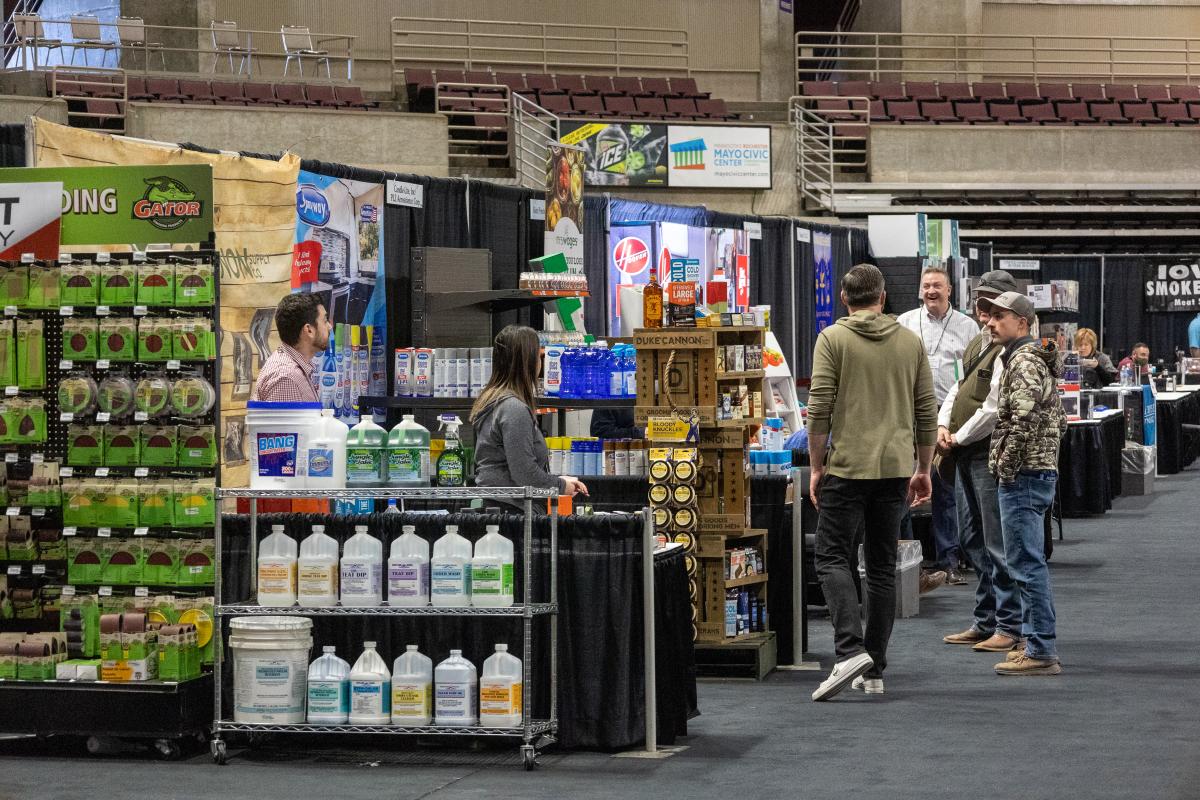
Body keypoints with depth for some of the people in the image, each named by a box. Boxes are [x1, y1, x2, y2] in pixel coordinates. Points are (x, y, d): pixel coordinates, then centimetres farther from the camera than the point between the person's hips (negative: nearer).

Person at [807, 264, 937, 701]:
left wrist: (816, 467, 0)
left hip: (847, 467, -4)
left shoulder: (833, 338, -3)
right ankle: (875, 670, 10)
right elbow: (927, 412, 9)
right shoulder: (910, 342, 8)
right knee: (882, 566, 10)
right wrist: (923, 469, 18)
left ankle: (851, 650, -18)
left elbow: (819, 409, -8)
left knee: (832, 557, 1)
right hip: (896, 467, 4)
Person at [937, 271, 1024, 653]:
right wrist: (943, 425, 5)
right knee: (972, 541, 15)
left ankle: (1009, 626, 0)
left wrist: (959, 438, -11)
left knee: (997, 543, -6)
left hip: (990, 453, -10)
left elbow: (994, 409, -20)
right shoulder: (976, 345, 16)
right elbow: (959, 388, 22)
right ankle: (985, 622, 24)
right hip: (966, 455, 10)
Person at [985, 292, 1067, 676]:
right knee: (1030, 563, 15)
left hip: (1022, 476, -11)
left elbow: (1023, 422, -26)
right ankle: (1038, 644, 19)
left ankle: (1041, 651, -9)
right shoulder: (1035, 359, 19)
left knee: (1027, 564, -9)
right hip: (1041, 471, 11)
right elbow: (1060, 422, 24)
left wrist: (1005, 467, -16)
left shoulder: (1023, 363, -14)